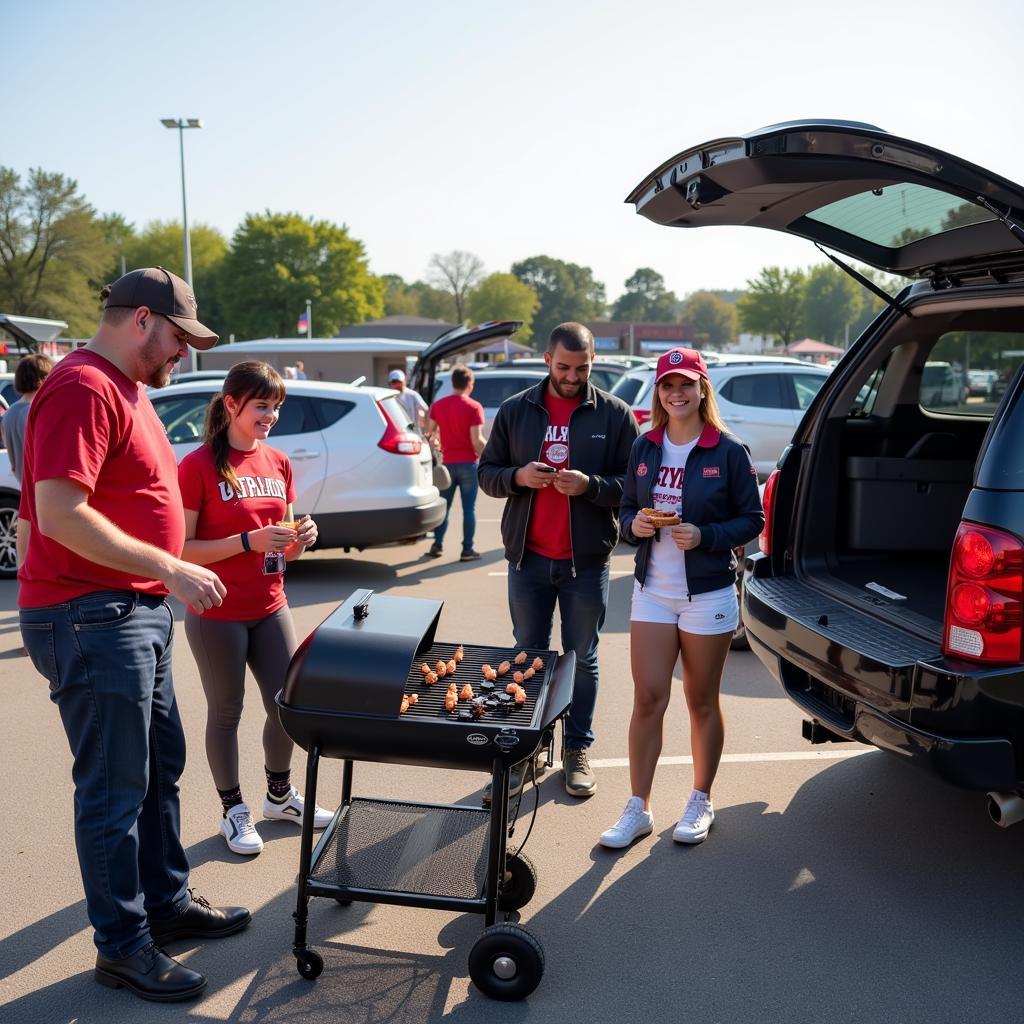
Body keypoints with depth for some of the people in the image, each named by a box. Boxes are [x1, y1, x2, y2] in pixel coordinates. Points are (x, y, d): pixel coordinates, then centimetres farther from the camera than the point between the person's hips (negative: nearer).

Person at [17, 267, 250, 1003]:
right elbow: (59, 514, -25)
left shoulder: (126, 388, 14)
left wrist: (166, 576, 16)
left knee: (162, 768, 19)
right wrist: (169, 569, -24)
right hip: (92, 618, -10)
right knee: (116, 789, 2)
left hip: (137, 612, 10)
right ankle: (123, 947, 18)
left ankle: (167, 902, 35)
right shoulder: (82, 389, -17)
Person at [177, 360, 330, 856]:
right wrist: (249, 540, -24)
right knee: (226, 712, 7)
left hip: (269, 609, 6)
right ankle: (233, 810, 25)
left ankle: (280, 795, 33)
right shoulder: (199, 466, -12)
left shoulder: (278, 463, 6)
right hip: (217, 615, -6)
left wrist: (300, 538, -8)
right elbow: (181, 550, -15)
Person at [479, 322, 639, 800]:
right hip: (528, 558, 2)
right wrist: (518, 476, -13)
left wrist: (590, 485, -20)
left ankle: (578, 751, 24)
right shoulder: (516, 410, 5)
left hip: (587, 560, -2)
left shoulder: (615, 414, -1)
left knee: (582, 658, 9)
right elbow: (487, 472, 8)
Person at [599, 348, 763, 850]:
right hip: (652, 590, 3)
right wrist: (634, 525, -10)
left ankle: (701, 802, 28)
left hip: (708, 593, -3)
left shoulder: (728, 451, -6)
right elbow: (626, 508, 12)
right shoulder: (644, 448, 5)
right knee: (647, 699, 2)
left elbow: (751, 519, -3)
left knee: (702, 702, 10)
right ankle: (638, 808, 13)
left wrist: (705, 536, -19)